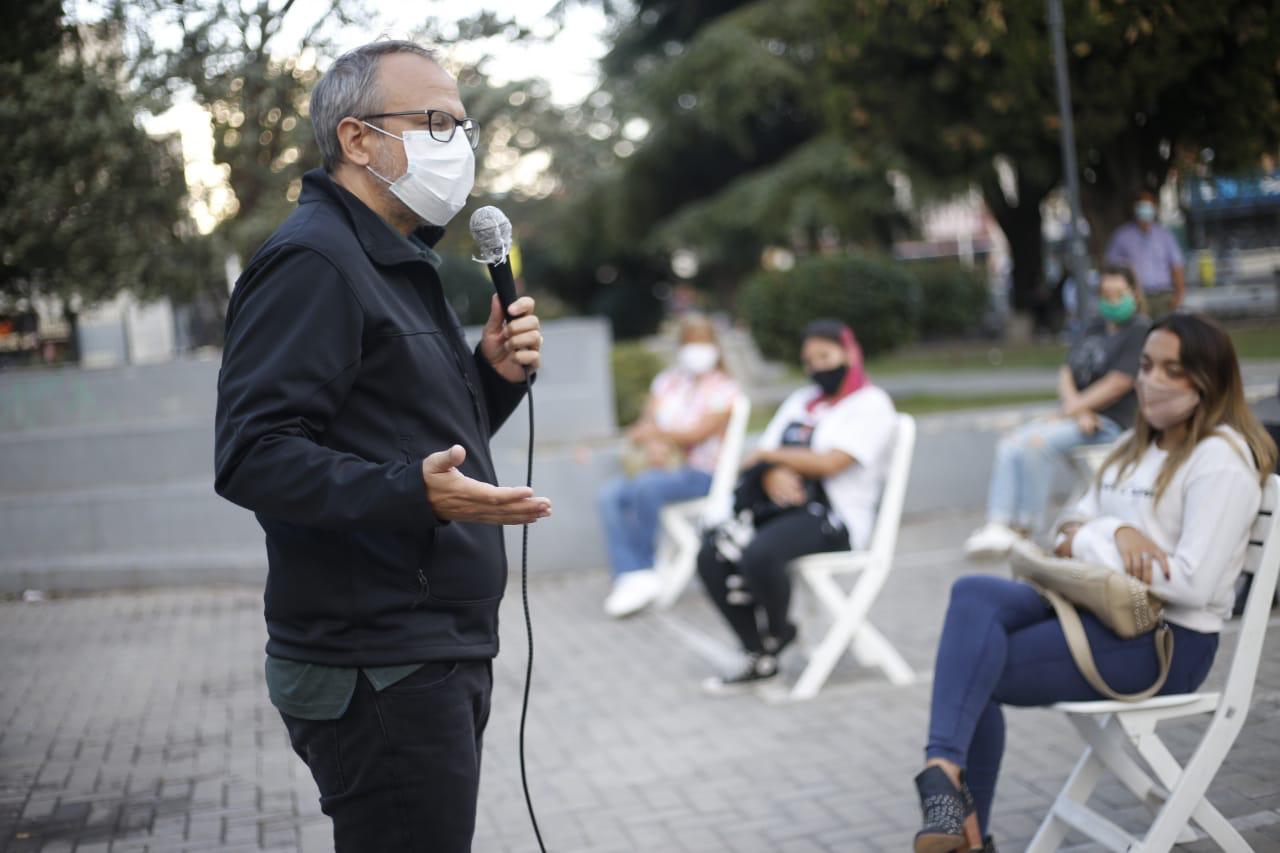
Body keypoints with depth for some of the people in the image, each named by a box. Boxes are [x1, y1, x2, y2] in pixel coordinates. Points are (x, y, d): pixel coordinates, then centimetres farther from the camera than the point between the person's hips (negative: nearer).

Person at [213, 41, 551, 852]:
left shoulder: (401, 263, 20)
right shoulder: (313, 261, -13)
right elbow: (254, 456, -23)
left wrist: (494, 374, 5)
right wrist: (414, 494, -34)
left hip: (443, 656, 10)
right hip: (378, 673, -10)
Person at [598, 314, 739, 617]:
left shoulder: (724, 389, -1)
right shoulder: (666, 382, 16)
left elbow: (698, 433, -13)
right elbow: (642, 429, 8)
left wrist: (656, 433, -9)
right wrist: (652, 447, -14)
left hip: (700, 474, -6)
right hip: (660, 467, 6)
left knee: (645, 486, -34)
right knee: (610, 494, -21)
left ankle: (640, 564, -14)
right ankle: (632, 575, -29)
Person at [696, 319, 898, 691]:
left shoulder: (871, 405, -1)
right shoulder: (801, 400, 22)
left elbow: (829, 463, -15)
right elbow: (763, 461, 14)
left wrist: (769, 456, -2)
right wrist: (773, 476, -11)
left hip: (835, 518, -8)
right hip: (784, 506, 8)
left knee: (759, 554, -34)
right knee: (712, 557, -17)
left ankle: (777, 632, -4)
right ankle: (760, 659, -8)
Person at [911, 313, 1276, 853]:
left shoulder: (1220, 459, -8)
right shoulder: (1136, 446, 20)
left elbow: (1192, 584, -18)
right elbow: (1074, 524, 14)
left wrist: (1091, 543, -10)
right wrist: (1112, 534, -10)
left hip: (1167, 639, -8)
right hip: (1099, 607, 8)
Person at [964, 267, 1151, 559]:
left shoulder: (1141, 330, -5)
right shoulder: (1095, 327, 18)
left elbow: (1117, 384, -14)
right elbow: (1066, 373, 10)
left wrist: (1065, 412, -14)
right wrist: (1075, 407, -11)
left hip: (1109, 423, -8)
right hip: (1077, 413, 8)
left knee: (1036, 443, -29)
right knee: (1009, 445, -14)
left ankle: (1024, 528, -20)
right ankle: (997, 525, -23)